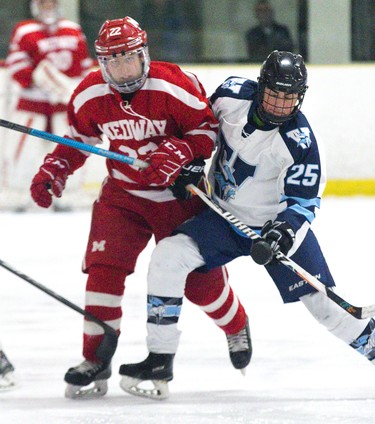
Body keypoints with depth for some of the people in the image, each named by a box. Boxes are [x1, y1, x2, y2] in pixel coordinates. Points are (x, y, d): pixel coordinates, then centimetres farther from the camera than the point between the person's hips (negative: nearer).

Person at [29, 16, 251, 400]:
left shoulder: (175, 87, -20)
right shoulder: (89, 96, -7)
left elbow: (210, 129, -14)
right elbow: (79, 138, 12)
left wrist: (178, 152, -29)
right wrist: (53, 172, 1)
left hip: (178, 194, -3)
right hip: (123, 193, 3)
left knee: (200, 279, 1)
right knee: (103, 268, -14)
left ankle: (236, 328, 34)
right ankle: (96, 361, -5)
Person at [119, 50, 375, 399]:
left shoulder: (300, 141, -22)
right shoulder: (234, 93, -13)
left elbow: (303, 201, -18)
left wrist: (285, 230, -36)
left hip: (278, 223, -3)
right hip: (224, 216, 3)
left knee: (321, 300, -7)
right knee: (167, 257, -17)